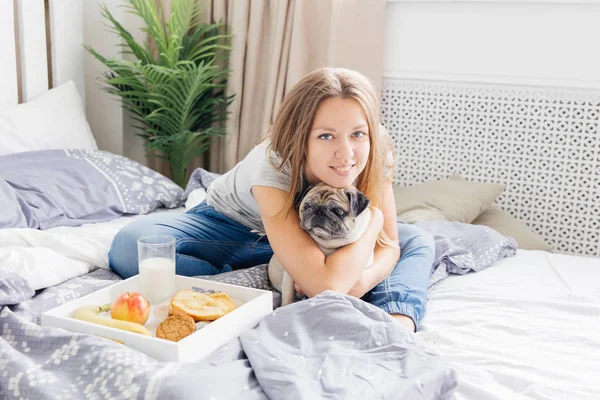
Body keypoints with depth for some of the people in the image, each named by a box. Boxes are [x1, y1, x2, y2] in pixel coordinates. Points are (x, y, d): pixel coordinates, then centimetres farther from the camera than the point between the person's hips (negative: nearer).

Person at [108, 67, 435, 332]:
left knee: (418, 242, -8)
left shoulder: (375, 155, -25)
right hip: (230, 227, -3)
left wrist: (363, 280, -40)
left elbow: (388, 245, -17)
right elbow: (325, 284, -47)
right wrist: (374, 219, -32)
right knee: (129, 245, -30)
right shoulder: (273, 166, -39)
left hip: (307, 233, 4)